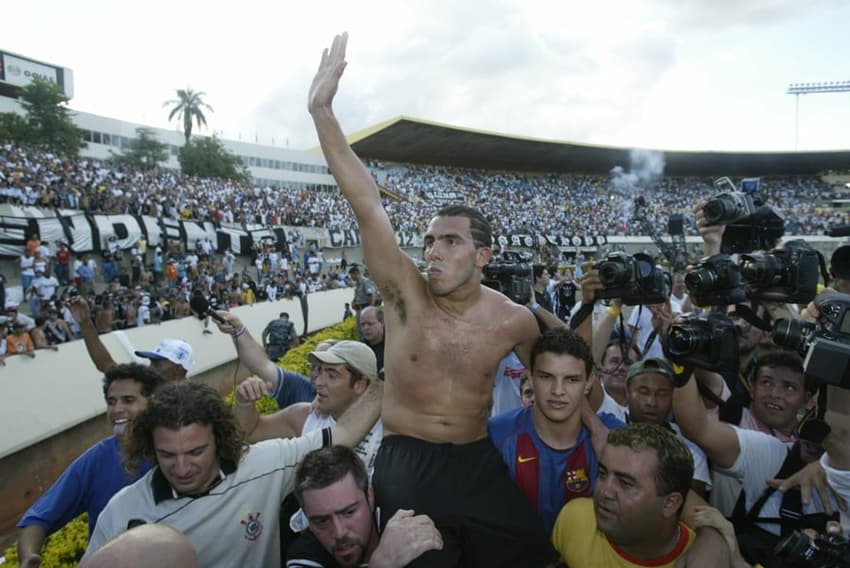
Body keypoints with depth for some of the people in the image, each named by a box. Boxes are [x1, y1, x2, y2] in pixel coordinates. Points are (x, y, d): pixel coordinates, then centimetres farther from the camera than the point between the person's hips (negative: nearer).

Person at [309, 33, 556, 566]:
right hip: (405, 464, -1)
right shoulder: (407, 292, -12)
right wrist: (322, 110, -25)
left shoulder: (513, 320, -7)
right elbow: (367, 204, -21)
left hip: (477, 462, 2)